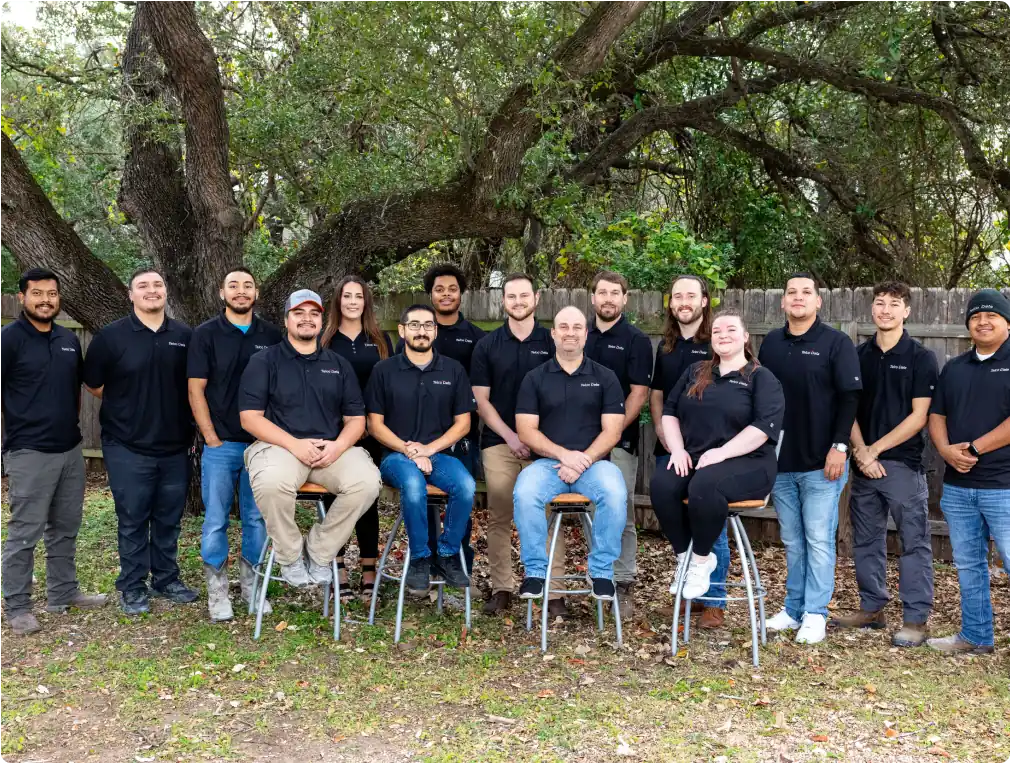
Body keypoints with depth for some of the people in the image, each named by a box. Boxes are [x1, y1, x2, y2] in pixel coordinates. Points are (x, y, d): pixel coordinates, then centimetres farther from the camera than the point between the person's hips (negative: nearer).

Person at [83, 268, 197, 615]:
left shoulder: (184, 335, 3)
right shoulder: (111, 336, -5)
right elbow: (93, 384, 2)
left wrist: (191, 426, 6)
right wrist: (129, 407, 6)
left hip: (175, 445, 3)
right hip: (128, 447, -3)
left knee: (170, 518, 12)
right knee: (133, 519, 5)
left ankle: (167, 579, 26)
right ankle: (132, 587, 17)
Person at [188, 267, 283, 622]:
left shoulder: (272, 335, 7)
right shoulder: (206, 334, 1)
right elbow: (196, 390, -2)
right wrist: (211, 438, -7)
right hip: (221, 444, -2)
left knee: (257, 518, 8)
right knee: (216, 521, 1)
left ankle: (250, 586, 21)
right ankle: (217, 593, 12)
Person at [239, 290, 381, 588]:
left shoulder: (339, 364, 16)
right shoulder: (264, 361, 6)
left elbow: (356, 418, 12)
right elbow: (249, 417, -4)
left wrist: (338, 446, -11)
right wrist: (295, 444, -16)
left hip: (332, 448, 3)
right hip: (280, 445, -3)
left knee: (367, 481, -27)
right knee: (271, 482, -38)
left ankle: (320, 552, -5)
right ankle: (290, 557, -9)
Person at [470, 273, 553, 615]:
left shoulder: (552, 343, 7)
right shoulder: (487, 345, 8)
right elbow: (481, 399, 5)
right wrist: (510, 436, -5)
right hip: (499, 441, 1)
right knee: (499, 518, 1)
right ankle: (501, 588, 11)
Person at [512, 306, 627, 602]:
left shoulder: (605, 377, 9)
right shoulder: (534, 378, 8)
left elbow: (612, 432, 2)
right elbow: (526, 432, 0)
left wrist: (583, 461, -14)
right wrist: (564, 455, -15)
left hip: (593, 462, 0)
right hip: (548, 462, 0)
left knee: (615, 494, -32)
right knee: (524, 495, -32)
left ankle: (601, 570, -12)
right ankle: (535, 571, -12)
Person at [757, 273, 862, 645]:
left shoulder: (836, 343, -3)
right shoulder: (770, 343, 10)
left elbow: (850, 397, -8)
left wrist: (840, 446, -15)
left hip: (821, 462, -4)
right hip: (780, 462, 4)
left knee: (819, 541, 0)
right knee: (792, 542, 12)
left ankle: (815, 615, 8)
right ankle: (794, 609, 20)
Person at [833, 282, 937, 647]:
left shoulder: (920, 357, -2)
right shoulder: (859, 355, 9)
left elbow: (918, 416, -8)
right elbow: (849, 409, 7)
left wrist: (875, 449, -11)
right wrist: (860, 451, -7)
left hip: (904, 463, -4)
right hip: (864, 464, 5)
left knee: (914, 542, -1)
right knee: (866, 540, 11)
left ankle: (915, 619, 6)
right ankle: (872, 608, 24)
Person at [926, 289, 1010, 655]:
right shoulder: (954, 368, 14)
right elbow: (936, 416, 12)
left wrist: (973, 449, -15)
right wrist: (947, 450, -7)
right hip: (957, 485, 6)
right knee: (968, 565, 13)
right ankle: (975, 636, 24)